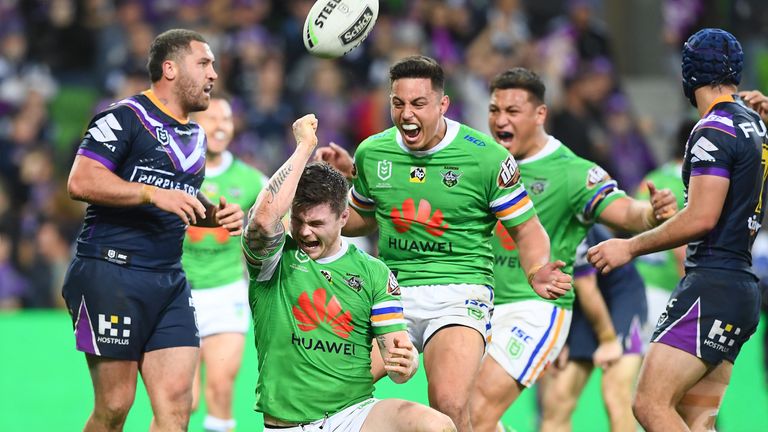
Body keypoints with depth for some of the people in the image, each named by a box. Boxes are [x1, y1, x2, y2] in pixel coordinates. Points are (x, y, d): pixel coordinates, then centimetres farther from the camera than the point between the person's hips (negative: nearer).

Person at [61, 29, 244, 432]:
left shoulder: (196, 136, 20)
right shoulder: (125, 117, -6)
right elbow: (80, 182, -16)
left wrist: (215, 215, 14)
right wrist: (153, 194, -21)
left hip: (169, 279, 8)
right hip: (111, 273, -8)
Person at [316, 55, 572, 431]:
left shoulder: (487, 157, -5)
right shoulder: (372, 153, 6)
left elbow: (526, 229, 3)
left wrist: (537, 274, -17)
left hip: (459, 291, -4)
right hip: (390, 291, 4)